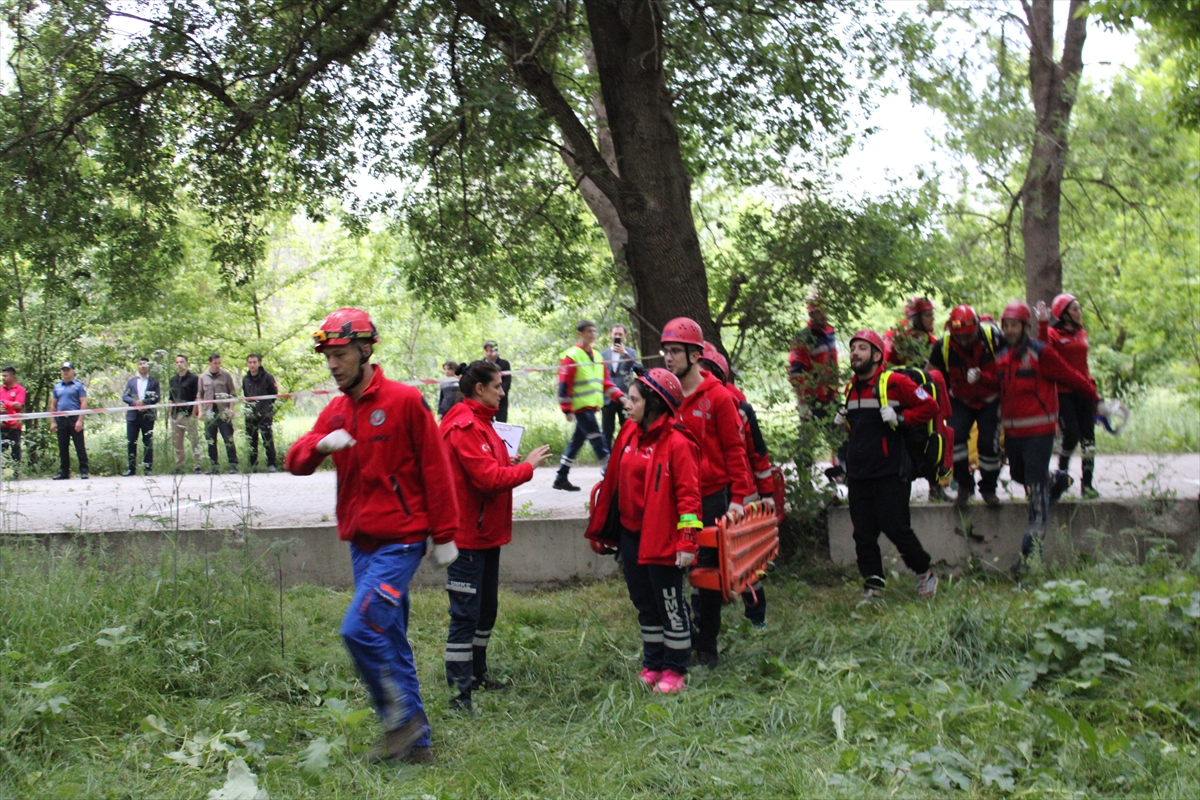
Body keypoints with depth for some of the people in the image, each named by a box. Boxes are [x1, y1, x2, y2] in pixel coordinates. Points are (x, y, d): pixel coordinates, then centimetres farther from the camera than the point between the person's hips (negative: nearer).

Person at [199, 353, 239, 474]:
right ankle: (213, 465, 11)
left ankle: (233, 464, -3)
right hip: (209, 412, 3)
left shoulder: (226, 375, 3)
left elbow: (232, 393, 5)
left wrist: (231, 409, -4)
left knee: (228, 439, -5)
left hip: (223, 412, -2)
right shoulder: (203, 377, 9)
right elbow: (200, 396, 14)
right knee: (210, 441, 5)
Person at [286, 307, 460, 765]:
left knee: (360, 629, -18)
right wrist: (321, 444, -20)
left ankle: (402, 719, -2)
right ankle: (415, 744, 19)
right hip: (361, 542, 7)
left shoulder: (404, 400, -8)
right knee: (389, 642, 11)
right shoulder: (335, 412, 11)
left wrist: (444, 534, -7)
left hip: (400, 541, -7)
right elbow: (295, 463, 3)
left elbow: (435, 468, -7)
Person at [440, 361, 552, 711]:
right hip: (468, 535, -11)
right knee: (465, 614, -7)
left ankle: (477, 674, 34)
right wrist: (528, 466, -14)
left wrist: (510, 464, 0)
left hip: (487, 534, 11)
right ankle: (459, 692, -3)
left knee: (485, 609, 20)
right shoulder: (465, 426, -19)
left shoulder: (480, 422, 15)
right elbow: (488, 478, -24)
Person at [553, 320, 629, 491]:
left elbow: (605, 382, 17)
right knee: (598, 442, -11)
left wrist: (621, 397, 4)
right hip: (580, 407, -8)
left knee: (577, 441, 12)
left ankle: (561, 478, 20)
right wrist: (567, 410, -14)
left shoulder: (597, 357, 16)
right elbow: (564, 385, -12)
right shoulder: (571, 356, -10)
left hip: (592, 407, 8)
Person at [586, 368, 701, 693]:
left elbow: (688, 495, -17)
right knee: (644, 604, 17)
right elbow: (616, 481, 16)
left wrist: (687, 541, -20)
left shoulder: (677, 443, -16)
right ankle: (652, 665, 29)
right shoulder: (630, 432, 7)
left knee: (670, 605, 5)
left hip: (662, 539, -8)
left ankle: (675, 670, 16)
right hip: (630, 534, 8)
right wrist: (603, 528, 18)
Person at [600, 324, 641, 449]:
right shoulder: (603, 354, 8)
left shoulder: (631, 352, 6)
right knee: (607, 433, 3)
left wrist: (624, 353, -20)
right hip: (608, 399, 1)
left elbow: (638, 368, -12)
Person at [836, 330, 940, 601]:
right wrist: (843, 421, 12)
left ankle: (925, 572, 17)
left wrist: (900, 418, -15)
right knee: (863, 534, 5)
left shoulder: (894, 382, -6)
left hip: (890, 474, -6)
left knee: (896, 528, -4)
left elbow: (930, 406, -7)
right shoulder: (851, 388, 16)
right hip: (857, 475, 6)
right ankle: (873, 586, 13)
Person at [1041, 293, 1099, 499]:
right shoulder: (1053, 333, -5)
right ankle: (1061, 471, 16)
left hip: (1083, 390, 6)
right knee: (1071, 434, -11)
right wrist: (1042, 324, -38)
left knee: (1088, 437, 2)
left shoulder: (1081, 333, 14)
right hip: (1063, 392, -6)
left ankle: (1087, 483, 8)